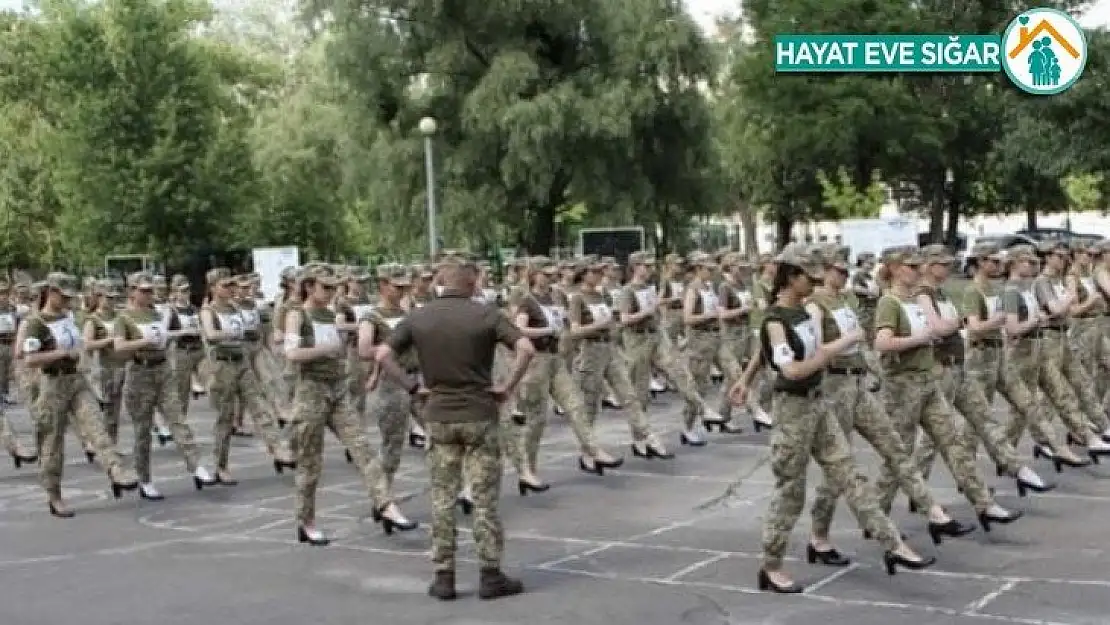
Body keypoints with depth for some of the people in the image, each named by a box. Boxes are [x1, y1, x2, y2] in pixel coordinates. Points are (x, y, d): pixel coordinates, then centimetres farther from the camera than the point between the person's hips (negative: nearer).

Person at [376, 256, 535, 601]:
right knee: (484, 498, 4)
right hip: (480, 415, -2)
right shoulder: (485, 315, -7)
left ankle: (443, 576, 10)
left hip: (439, 416, 3)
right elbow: (526, 348, -19)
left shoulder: (418, 317, 1)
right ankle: (490, 575, 8)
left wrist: (412, 385, 0)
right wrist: (507, 387, -11)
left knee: (442, 498, 9)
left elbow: (382, 355, -4)